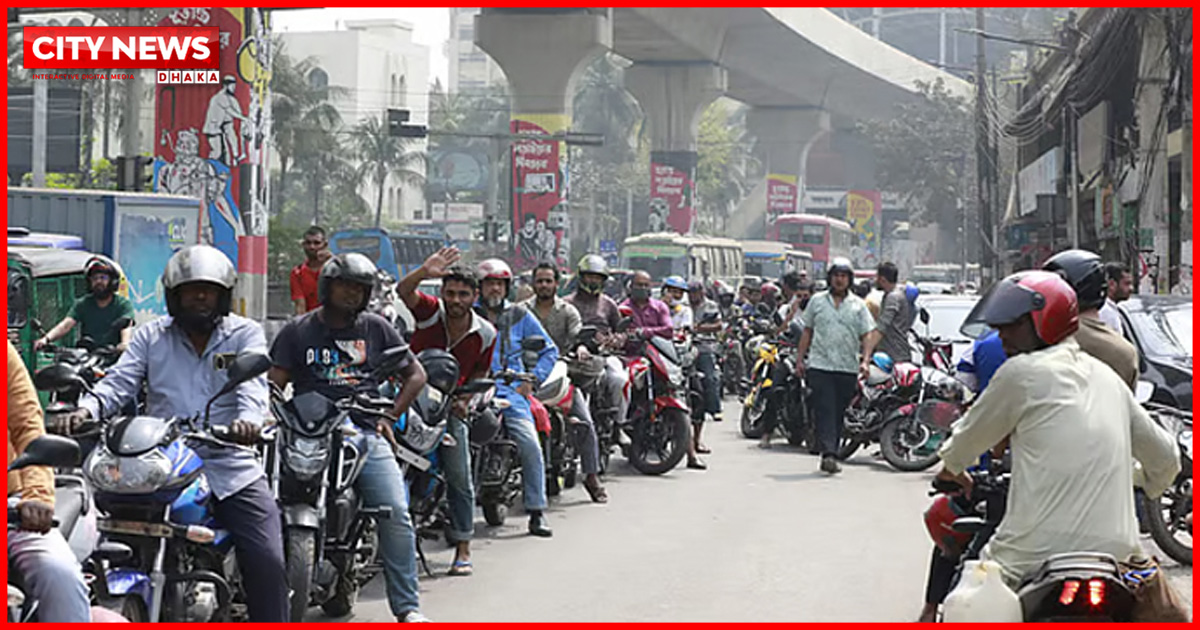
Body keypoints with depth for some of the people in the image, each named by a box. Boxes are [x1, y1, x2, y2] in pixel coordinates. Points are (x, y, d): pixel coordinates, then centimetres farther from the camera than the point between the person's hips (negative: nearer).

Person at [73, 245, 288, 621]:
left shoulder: (245, 334, 9)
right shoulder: (150, 337, 14)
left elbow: (253, 383, -9)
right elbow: (119, 382, 2)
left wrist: (249, 418, -33)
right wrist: (86, 409, -21)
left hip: (232, 467, -1)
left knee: (267, 562, -14)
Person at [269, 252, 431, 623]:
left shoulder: (376, 328, 16)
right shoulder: (298, 331, 13)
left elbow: (415, 374, 21)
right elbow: (275, 383, 7)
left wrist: (390, 416, 11)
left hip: (366, 435, 1)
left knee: (396, 515, -13)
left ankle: (406, 606, -8)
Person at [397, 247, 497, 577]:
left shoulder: (485, 333, -4)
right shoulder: (431, 311, -13)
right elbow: (404, 291, -32)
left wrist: (464, 398, -3)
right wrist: (424, 271, -51)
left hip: (449, 404, 2)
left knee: (460, 477, -4)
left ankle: (463, 549, 4)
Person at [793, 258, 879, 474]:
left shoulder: (858, 305, 8)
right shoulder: (817, 301, 8)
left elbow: (868, 335, 5)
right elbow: (807, 332, 13)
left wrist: (865, 360, -9)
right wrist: (799, 359, 9)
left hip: (847, 368, 2)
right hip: (820, 365, -1)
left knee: (838, 413, 7)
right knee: (825, 411, -11)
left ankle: (831, 454, 15)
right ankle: (828, 454, -19)